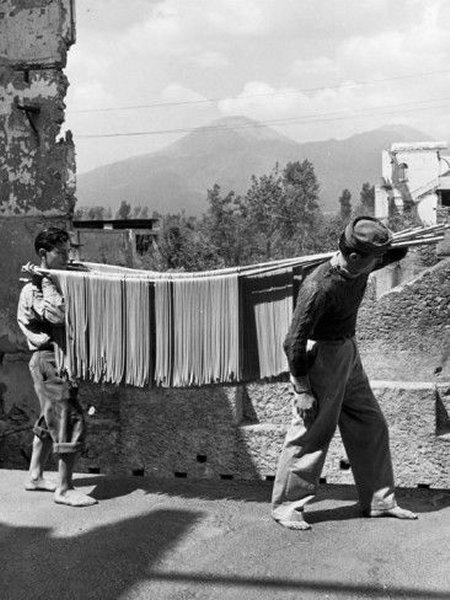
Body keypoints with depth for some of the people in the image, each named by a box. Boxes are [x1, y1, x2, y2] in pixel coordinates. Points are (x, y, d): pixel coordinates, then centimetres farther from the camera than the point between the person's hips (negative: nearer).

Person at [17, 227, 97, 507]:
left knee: (50, 421, 18)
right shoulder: (33, 289, -14)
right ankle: (64, 489, -4)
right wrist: (45, 281, -24)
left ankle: (35, 476, 30)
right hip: (49, 360, -10)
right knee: (71, 420, -10)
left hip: (60, 359, 10)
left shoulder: (57, 281, 15)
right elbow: (58, 314, -30)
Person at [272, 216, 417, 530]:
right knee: (311, 433, -3)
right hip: (319, 356, -9)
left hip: (349, 354, 9)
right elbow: (294, 341, -23)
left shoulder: (360, 267, -2)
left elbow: (398, 252, 20)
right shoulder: (319, 287, -27)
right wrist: (302, 390, -20)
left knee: (370, 425, 13)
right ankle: (287, 505, 12)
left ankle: (379, 500, 26)